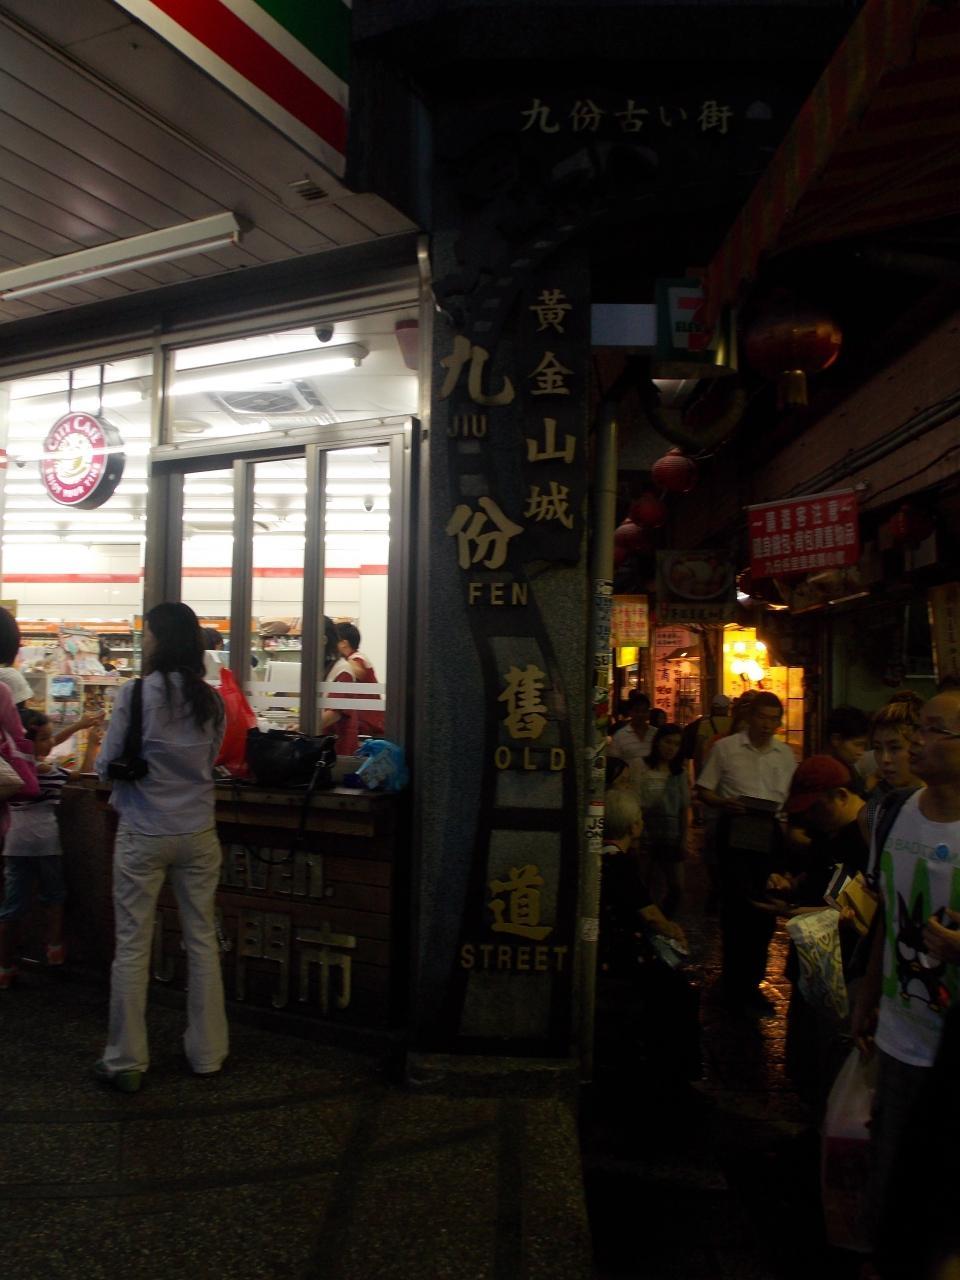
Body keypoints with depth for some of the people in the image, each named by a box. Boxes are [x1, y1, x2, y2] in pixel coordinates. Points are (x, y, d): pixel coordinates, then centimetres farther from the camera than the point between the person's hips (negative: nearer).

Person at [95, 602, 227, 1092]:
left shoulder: (135, 694, -13)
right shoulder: (210, 699, -1)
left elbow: (106, 766, -6)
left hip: (142, 835, -4)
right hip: (198, 834, 4)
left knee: (132, 947, 7)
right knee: (202, 941, 12)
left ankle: (126, 1062, 17)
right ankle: (207, 1053, 23)